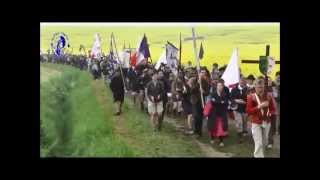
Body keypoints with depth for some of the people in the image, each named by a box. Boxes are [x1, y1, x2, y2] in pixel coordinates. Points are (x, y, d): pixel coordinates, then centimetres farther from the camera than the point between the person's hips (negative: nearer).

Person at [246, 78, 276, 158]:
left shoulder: (268, 96, 0)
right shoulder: (251, 97, -11)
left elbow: (272, 108, 12)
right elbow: (248, 111, -15)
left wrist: (270, 113, -9)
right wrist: (259, 106, -24)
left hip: (266, 122, 5)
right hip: (256, 123, -5)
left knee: (264, 142, 19)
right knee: (258, 144, -10)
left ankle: (259, 154, 43)